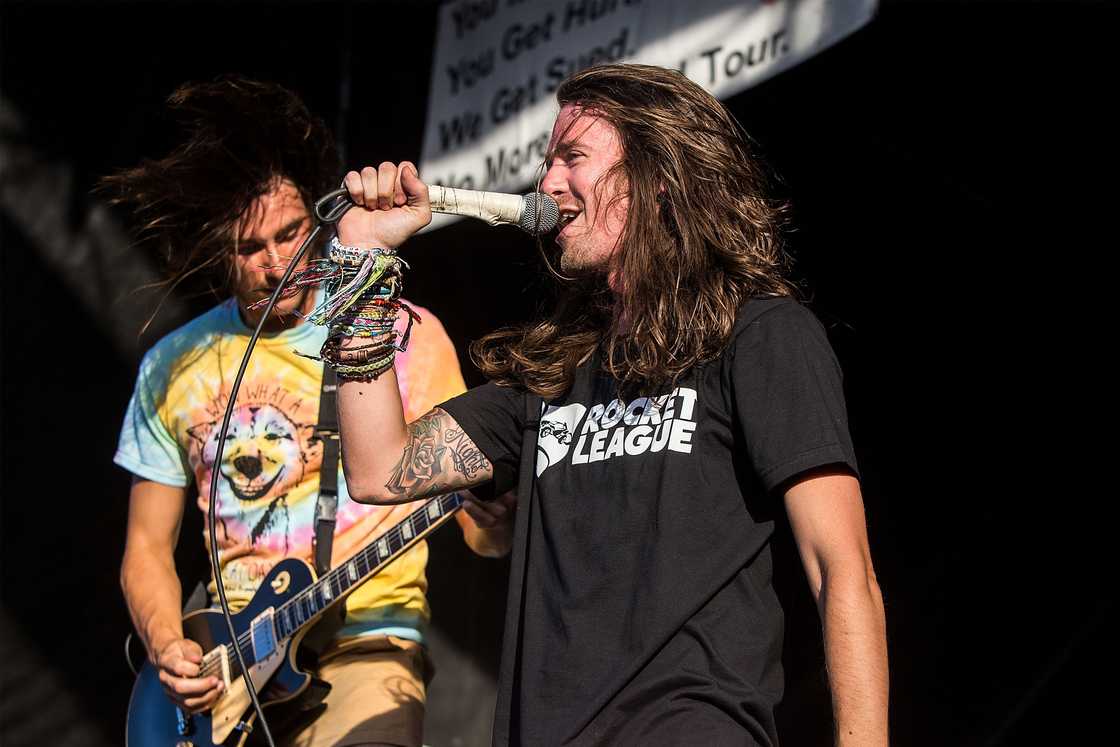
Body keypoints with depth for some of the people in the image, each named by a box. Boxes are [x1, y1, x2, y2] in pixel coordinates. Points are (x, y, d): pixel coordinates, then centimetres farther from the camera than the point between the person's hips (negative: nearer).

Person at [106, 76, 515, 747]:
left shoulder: (408, 335, 1)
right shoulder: (175, 366, 9)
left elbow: (480, 523, 5)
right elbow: (149, 546, 16)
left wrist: (496, 524, -18)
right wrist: (167, 647, -2)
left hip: (365, 641, -4)